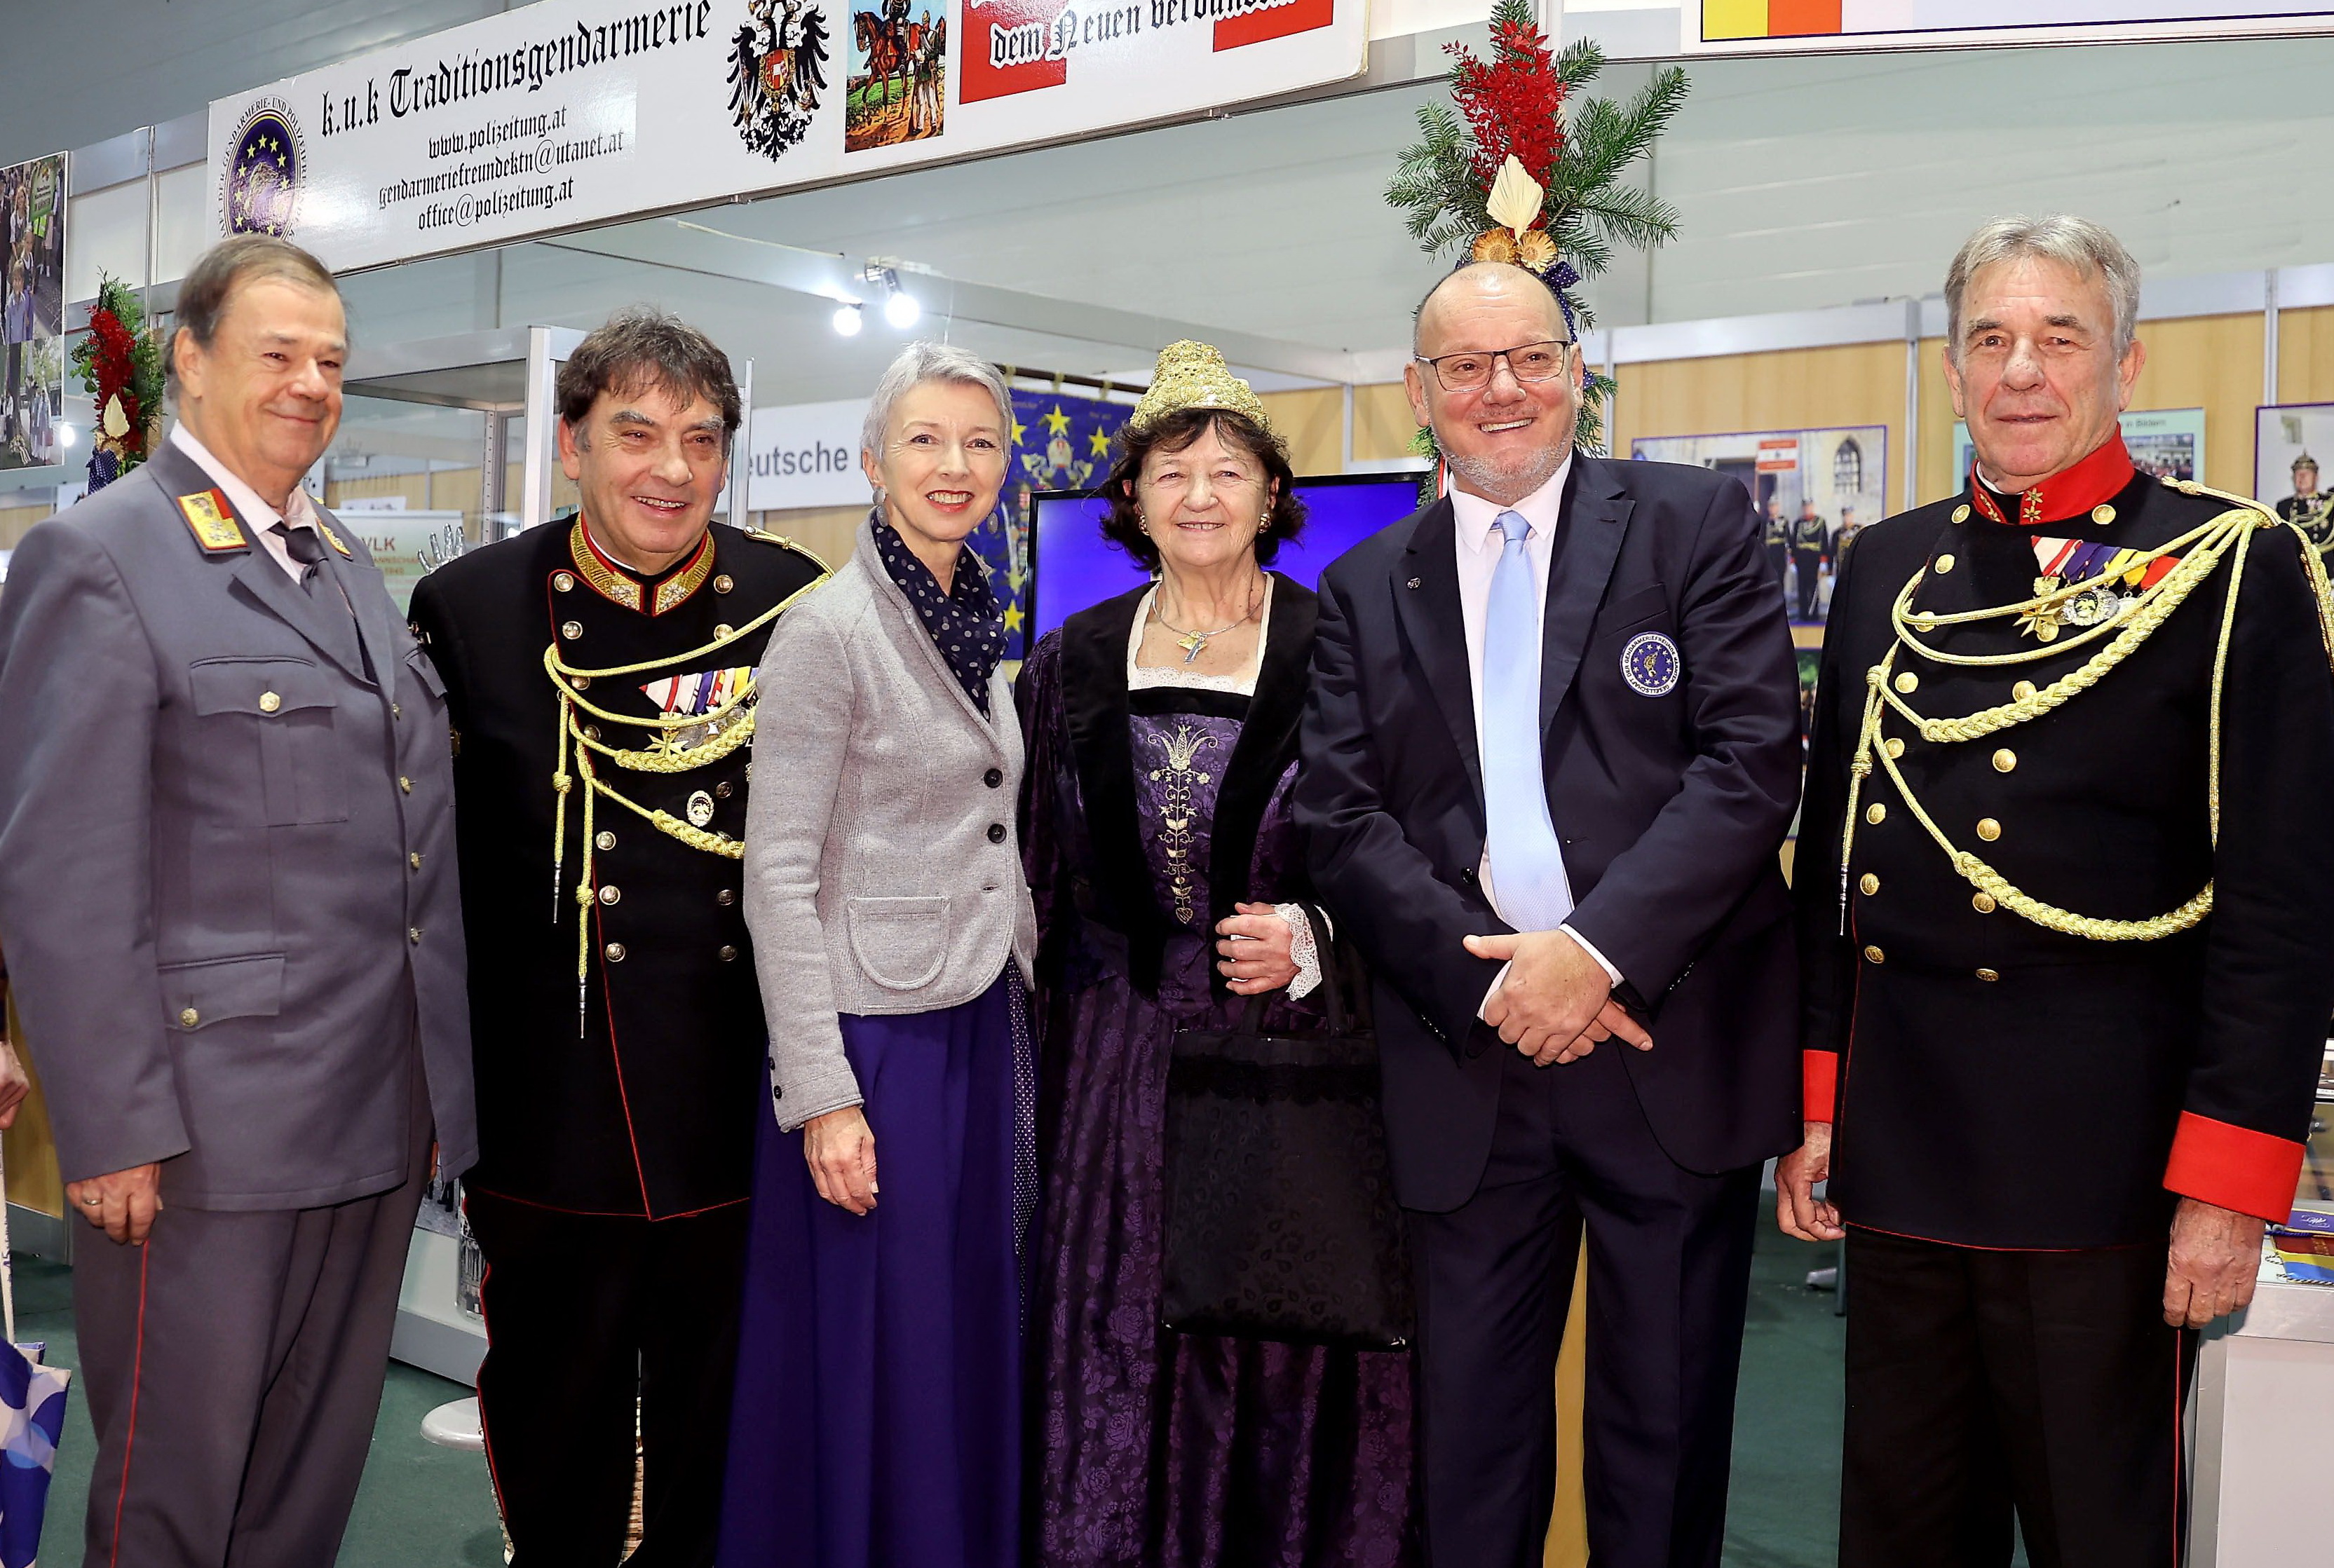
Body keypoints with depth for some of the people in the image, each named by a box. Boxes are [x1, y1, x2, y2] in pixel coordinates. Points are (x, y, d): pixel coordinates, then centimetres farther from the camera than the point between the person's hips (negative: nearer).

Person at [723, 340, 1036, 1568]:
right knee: (867, 1362, 4)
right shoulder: (827, 629, -10)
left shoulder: (982, 629, 12)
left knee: (972, 1341, 15)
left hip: (984, 1025, 7)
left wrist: (1029, 1005, 14)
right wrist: (821, 1093, -18)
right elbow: (778, 873, -14)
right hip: (876, 1036, -7)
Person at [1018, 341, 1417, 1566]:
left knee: (1282, 1344, 5)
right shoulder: (1075, 662, 8)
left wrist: (1307, 941, -15)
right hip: (1119, 1056, 3)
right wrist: (1046, 1041, 9)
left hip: (1289, 1045, -2)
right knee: (1117, 1349, 8)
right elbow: (1041, 870, 12)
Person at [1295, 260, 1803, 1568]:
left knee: (1668, 1426, 11)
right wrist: (1488, 977, -11)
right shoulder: (1366, 589, 10)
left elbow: (1755, 760, -8)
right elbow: (1342, 819, 2)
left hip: (1676, 1046, -2)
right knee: (1472, 1419, 13)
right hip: (1469, 1059, 2)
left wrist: (1597, 948, -17)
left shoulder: (1698, 522, 2)